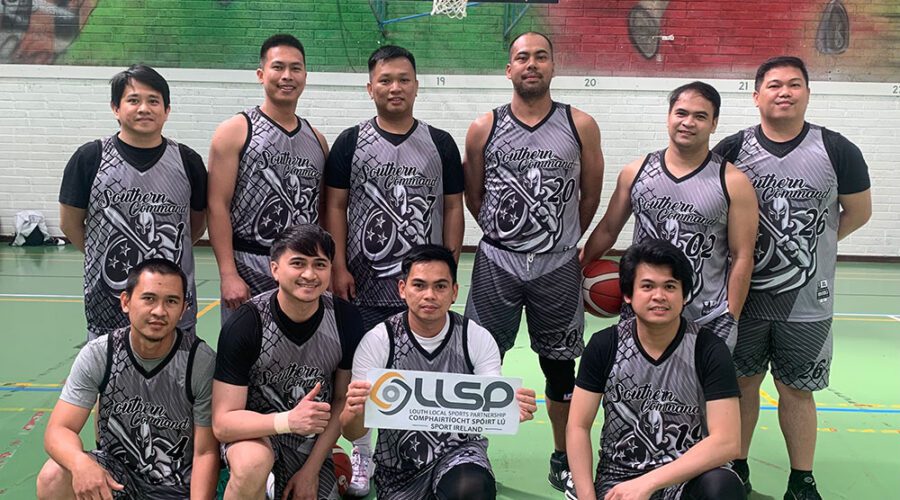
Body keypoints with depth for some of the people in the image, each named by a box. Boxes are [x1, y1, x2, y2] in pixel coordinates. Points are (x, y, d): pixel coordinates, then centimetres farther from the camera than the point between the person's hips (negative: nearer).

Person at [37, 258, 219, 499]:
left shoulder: (201, 361, -17)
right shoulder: (97, 355, -11)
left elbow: (205, 452, -12)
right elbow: (58, 430, -14)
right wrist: (80, 463, -36)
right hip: (116, 471, 2)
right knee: (53, 478, -25)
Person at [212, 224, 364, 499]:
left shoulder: (346, 319, -12)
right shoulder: (244, 324, -22)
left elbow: (343, 400, 0)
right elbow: (223, 423, -22)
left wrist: (311, 470, -5)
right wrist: (288, 420, -38)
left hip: (313, 441, 4)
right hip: (253, 432, -4)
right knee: (252, 466, -37)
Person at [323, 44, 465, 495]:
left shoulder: (440, 144, 4)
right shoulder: (351, 142, 2)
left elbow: (452, 208, 7)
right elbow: (335, 207, 1)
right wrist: (339, 268, -6)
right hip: (363, 285, 0)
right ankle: (362, 456, 25)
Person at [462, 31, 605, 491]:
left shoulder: (581, 126, -2)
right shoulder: (483, 129, -1)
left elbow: (591, 195, 7)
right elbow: (473, 196, 9)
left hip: (558, 267, 0)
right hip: (496, 263, 0)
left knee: (559, 366, 11)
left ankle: (563, 459, 29)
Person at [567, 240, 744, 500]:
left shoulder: (708, 349, -10)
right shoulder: (604, 345, -4)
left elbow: (727, 442, -16)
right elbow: (578, 427, -1)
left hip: (689, 474, -1)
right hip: (619, 477, 2)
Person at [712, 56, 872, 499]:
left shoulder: (837, 151, -4)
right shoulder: (732, 150, -4)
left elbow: (858, 213, 6)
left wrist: (813, 245, 2)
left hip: (808, 300, 0)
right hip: (742, 296, 1)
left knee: (797, 391, 10)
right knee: (743, 382, 13)